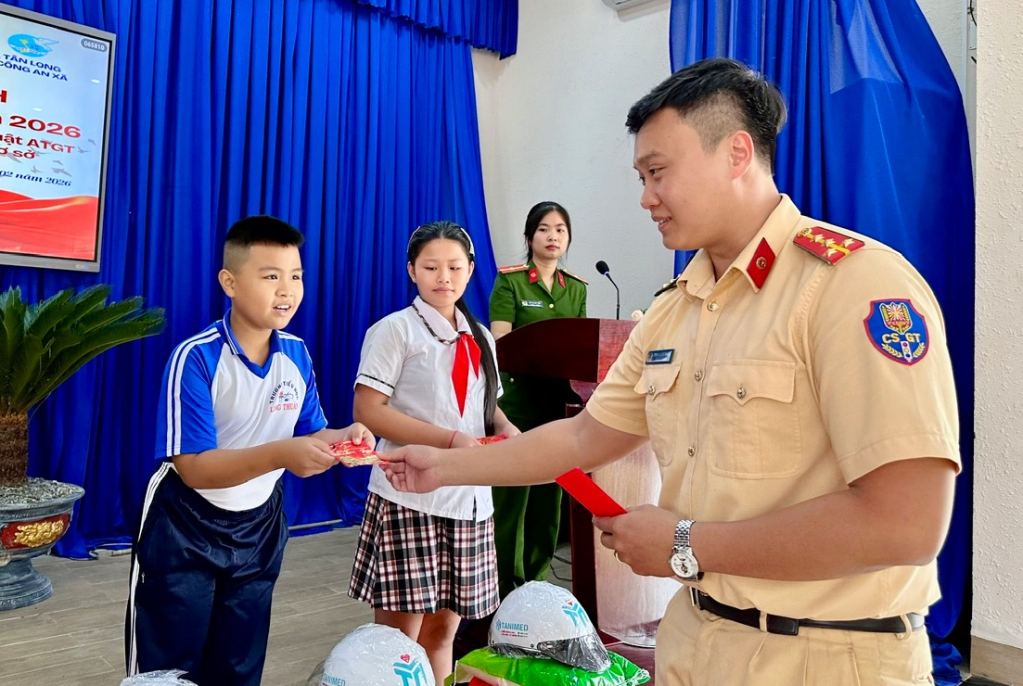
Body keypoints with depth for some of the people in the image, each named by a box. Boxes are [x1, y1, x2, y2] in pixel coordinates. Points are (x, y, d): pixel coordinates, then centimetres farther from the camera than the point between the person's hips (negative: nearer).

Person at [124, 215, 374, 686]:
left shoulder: (298, 355, -6)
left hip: (258, 528, 5)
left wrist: (342, 439, -24)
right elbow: (194, 468, -27)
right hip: (185, 532, -5)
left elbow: (308, 434, -1)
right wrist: (280, 454, -41)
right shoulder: (196, 357, -24)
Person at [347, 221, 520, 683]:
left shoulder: (480, 338, 14)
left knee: (443, 627, 13)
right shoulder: (396, 329, -5)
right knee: (398, 634, 1)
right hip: (410, 496, -5)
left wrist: (505, 429, -2)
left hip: (469, 496, 5)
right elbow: (367, 410, -13)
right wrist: (451, 439, -19)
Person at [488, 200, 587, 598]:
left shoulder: (576, 289, 13)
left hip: (559, 399, 5)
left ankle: (536, 581, 24)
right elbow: (499, 342, -11)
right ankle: (504, 585, 10)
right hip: (518, 397, -5)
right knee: (511, 493, -2)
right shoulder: (510, 281, -2)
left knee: (550, 492, 10)